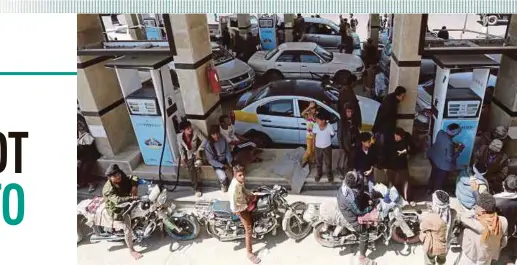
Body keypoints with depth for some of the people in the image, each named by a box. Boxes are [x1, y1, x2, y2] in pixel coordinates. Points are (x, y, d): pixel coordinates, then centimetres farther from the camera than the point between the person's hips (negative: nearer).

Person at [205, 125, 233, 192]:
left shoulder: (223, 140, -11)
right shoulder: (208, 145, -22)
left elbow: (228, 152, -2)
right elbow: (211, 160, -17)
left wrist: (230, 162, -16)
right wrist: (222, 166, -20)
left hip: (225, 161, 4)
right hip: (216, 164, -4)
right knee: (223, 177, -21)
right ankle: (223, 184, 16)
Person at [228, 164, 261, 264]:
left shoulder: (240, 181, -13)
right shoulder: (234, 189, -38)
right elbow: (234, 208, -35)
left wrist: (251, 195, -3)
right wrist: (247, 207, -24)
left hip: (244, 201, 8)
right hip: (240, 209, -8)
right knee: (249, 229, -2)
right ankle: (250, 253, 14)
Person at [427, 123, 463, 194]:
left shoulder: (440, 132, -17)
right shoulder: (449, 143, -37)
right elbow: (450, 158, -25)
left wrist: (454, 145, 4)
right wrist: (459, 150, -16)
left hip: (433, 158, 8)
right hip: (443, 164, -7)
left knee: (433, 174, 32)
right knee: (440, 179, 20)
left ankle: (429, 189, 53)